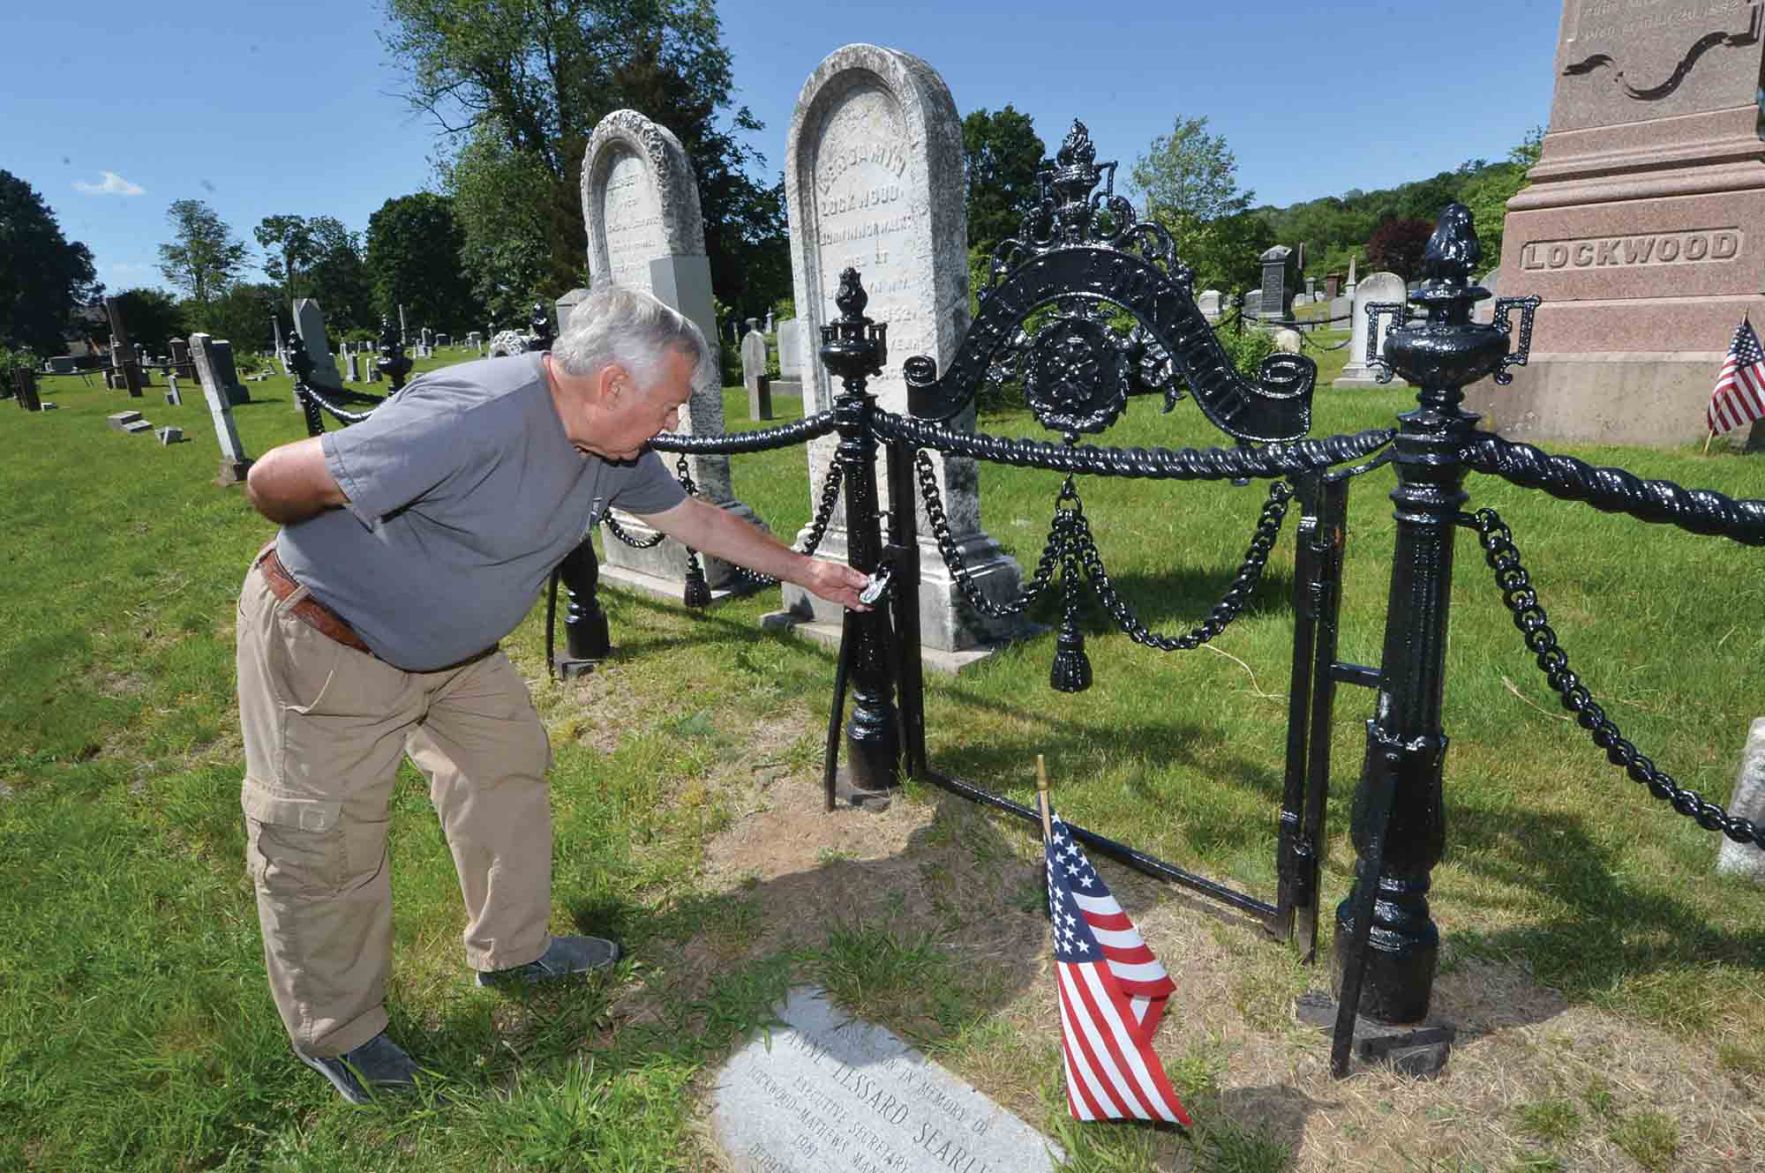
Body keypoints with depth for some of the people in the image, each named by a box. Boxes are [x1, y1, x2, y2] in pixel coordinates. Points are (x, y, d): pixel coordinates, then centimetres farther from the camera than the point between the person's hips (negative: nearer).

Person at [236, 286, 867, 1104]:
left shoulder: (612, 451, -6)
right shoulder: (480, 417, -35)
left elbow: (696, 520, 7)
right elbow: (274, 481, -29)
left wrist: (805, 571, 10)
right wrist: (346, 545, -7)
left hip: (452, 646, 8)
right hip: (325, 645, -8)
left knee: (508, 770, 11)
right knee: (326, 848, 3)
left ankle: (513, 950, 32)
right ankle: (334, 1035, 26)